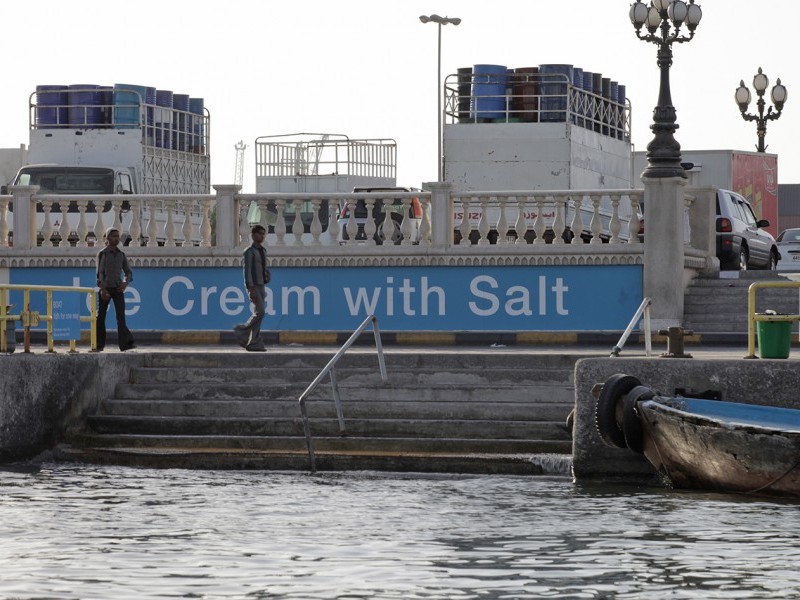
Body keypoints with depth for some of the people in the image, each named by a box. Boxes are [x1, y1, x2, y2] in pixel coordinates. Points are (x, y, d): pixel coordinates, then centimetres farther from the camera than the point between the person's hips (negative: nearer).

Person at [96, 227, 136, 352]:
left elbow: (128, 271, 14)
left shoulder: (121, 254, 9)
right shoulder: (102, 254, -3)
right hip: (105, 289, -2)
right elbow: (100, 272, -9)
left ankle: (126, 343, -22)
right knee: (101, 317, 5)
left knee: (121, 315, -12)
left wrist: (126, 282, -7)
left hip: (118, 289, 2)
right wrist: (102, 289, -19)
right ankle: (99, 344, 17)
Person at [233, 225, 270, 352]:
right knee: (260, 312, -16)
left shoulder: (263, 251, 17)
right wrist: (251, 289, -21)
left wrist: (263, 288, 17)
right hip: (253, 286, -8)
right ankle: (242, 331, 0)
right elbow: (247, 270, -14)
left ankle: (254, 343, 4)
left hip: (261, 286, 8)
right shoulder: (250, 251, -8)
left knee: (258, 314, 4)